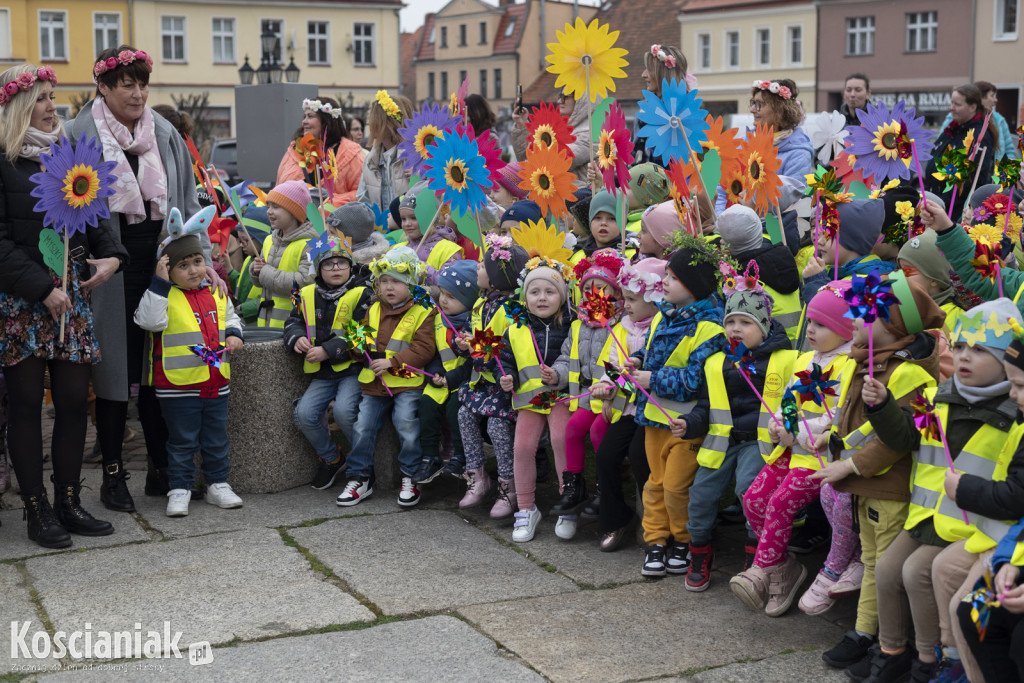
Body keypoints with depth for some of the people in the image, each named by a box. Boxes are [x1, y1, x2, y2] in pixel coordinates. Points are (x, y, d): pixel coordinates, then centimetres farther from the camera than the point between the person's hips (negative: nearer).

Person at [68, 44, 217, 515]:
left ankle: (162, 468, 19)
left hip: (162, 263, 4)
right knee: (114, 368, 3)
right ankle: (113, 474, 14)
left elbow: (187, 201, 11)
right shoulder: (80, 136, -3)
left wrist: (201, 257, 1)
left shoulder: (166, 135, 10)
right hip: (110, 268, -3)